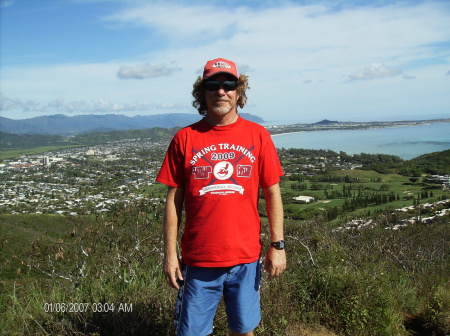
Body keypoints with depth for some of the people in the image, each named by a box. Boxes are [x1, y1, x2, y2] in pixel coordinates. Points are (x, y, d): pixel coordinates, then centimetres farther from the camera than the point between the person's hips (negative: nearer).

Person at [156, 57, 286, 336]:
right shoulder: (185, 138, -2)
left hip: (246, 258, 1)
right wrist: (170, 253, -1)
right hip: (198, 260, 0)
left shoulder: (257, 135, -1)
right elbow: (173, 200, 0)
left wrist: (277, 245, -1)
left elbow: (272, 193, 2)